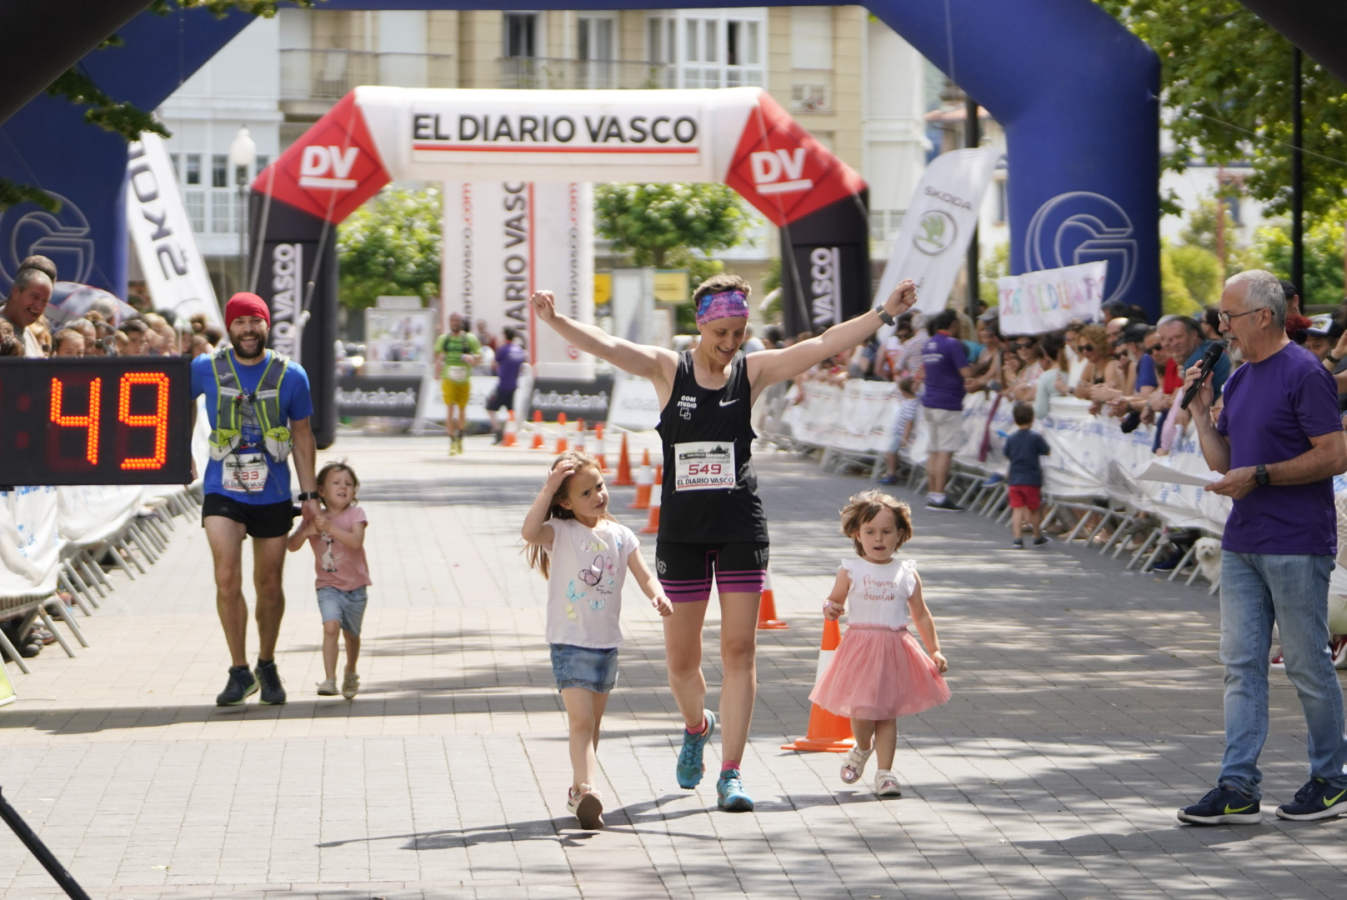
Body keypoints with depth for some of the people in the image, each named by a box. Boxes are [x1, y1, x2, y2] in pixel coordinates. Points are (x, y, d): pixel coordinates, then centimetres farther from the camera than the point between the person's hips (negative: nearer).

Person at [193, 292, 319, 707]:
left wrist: (309, 493, 4)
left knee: (269, 586, 9)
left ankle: (267, 665, 29)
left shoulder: (291, 376, -1)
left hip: (273, 496, 1)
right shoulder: (205, 370, -3)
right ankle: (239, 671, -5)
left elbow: (302, 437, 7)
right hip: (223, 491, -1)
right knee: (227, 579, -15)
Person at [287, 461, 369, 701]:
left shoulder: (355, 513, -6)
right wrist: (306, 531, -24)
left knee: (351, 633, 15)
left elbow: (356, 541, -23)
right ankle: (329, 679, -24)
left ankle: (350, 672, 42)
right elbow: (292, 546, -5)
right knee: (331, 626, -22)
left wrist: (330, 528, -32)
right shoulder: (313, 518, 0)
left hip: (355, 585, 0)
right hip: (328, 585, 0)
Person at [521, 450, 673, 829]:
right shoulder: (560, 534, -8)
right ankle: (586, 789, -27)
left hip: (607, 643, 5)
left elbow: (644, 575, 1)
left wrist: (658, 595, -21)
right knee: (581, 720, -17)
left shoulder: (620, 535, 6)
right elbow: (529, 532, -29)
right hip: (569, 642, -5)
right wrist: (547, 488, -30)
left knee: (592, 723, 14)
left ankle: (578, 790, 26)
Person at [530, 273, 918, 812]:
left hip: (741, 528, 0)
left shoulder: (753, 372, 2)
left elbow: (823, 346, -4)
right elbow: (605, 346, -13)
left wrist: (885, 314, -12)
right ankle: (697, 727, 39)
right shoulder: (667, 370, -1)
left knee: (740, 650, -5)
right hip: (681, 528, 0)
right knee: (681, 656, 6)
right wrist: (554, 320, -30)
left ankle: (730, 775, -2)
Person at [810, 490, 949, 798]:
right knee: (861, 711, -3)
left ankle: (884, 772, 8)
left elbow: (921, 616, 12)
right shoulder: (851, 571, 1)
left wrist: (935, 650, 9)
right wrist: (830, 610, -17)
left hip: (896, 650, 1)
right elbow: (834, 602, 8)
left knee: (888, 714, 1)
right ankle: (862, 749, 29)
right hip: (860, 647, -1)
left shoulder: (907, 574, 5)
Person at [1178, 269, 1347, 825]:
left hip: (1296, 546, -8)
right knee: (1241, 663, 4)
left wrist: (1259, 476, -18)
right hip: (1243, 543, 8)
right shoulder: (1239, 380, 14)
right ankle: (1238, 788, 4)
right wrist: (1201, 411, 5)